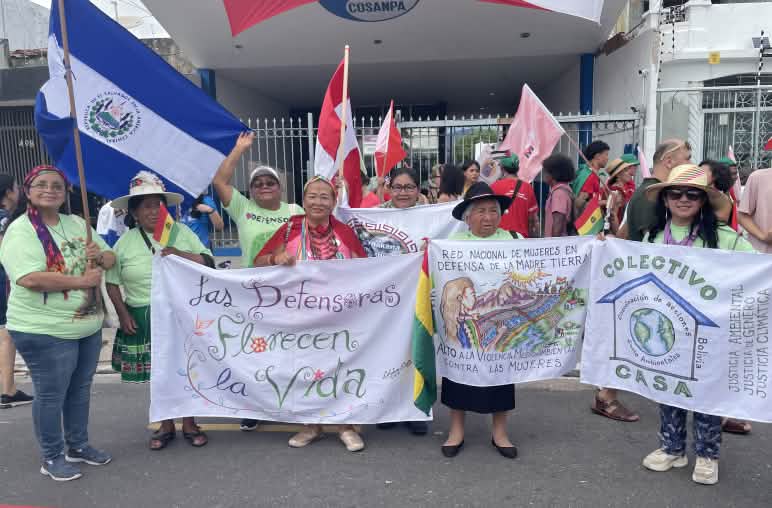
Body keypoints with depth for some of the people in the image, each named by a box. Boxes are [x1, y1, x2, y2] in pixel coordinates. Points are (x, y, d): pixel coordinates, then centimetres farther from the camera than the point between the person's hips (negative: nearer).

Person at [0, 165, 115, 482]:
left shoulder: (77, 224, 7)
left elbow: (110, 260, 11)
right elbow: (30, 279, -27)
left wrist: (99, 256, -13)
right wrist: (81, 280, -22)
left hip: (89, 326, 7)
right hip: (45, 332, -7)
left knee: (80, 388, 19)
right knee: (51, 395, 6)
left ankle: (78, 445, 36)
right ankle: (52, 457, 24)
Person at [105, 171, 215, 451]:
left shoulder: (182, 232, 1)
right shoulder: (125, 242, 0)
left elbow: (209, 263, -2)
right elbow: (112, 282, 4)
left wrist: (180, 254, -17)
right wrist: (123, 314, -4)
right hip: (145, 319, 0)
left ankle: (189, 425, 21)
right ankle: (166, 426, 27)